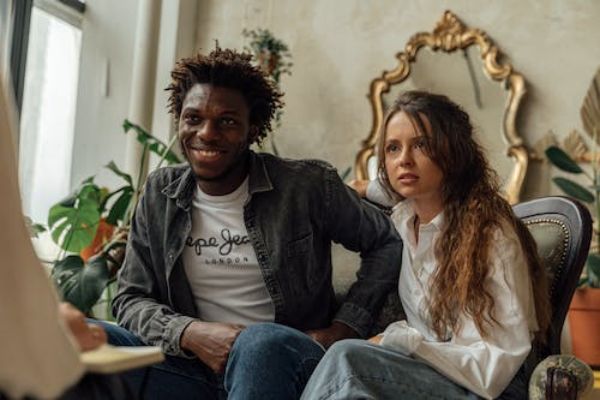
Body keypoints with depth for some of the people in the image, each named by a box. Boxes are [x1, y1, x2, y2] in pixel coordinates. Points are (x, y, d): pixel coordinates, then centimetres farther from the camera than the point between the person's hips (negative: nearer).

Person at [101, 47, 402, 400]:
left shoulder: (308, 186, -4)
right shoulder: (160, 194, 6)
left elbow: (387, 243, 6)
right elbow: (131, 300, 5)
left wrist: (344, 329, -5)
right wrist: (189, 333, -16)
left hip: (286, 360, -1)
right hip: (193, 366, 2)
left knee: (260, 342, -37)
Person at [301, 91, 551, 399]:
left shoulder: (491, 234, -17)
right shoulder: (405, 217, 5)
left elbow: (496, 368, -20)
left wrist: (397, 339, -19)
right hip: (422, 373, 6)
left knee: (347, 357, -32)